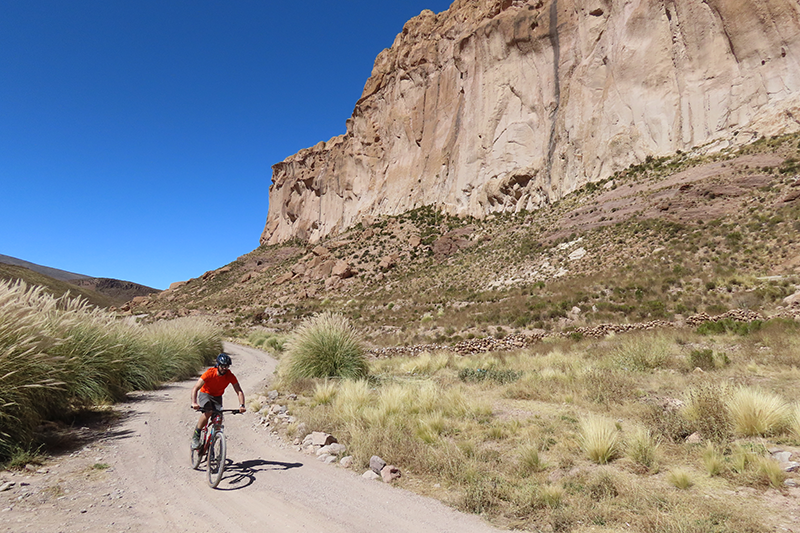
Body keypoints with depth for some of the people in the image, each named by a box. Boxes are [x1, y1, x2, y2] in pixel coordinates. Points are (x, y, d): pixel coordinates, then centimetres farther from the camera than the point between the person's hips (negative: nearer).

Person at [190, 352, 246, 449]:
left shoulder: (230, 376, -21)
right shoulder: (209, 373, -28)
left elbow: (239, 391, -21)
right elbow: (195, 388, -31)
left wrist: (242, 405, -37)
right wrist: (194, 403, -47)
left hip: (217, 397, 3)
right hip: (205, 394, -3)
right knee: (208, 412, -32)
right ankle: (196, 435, -11)